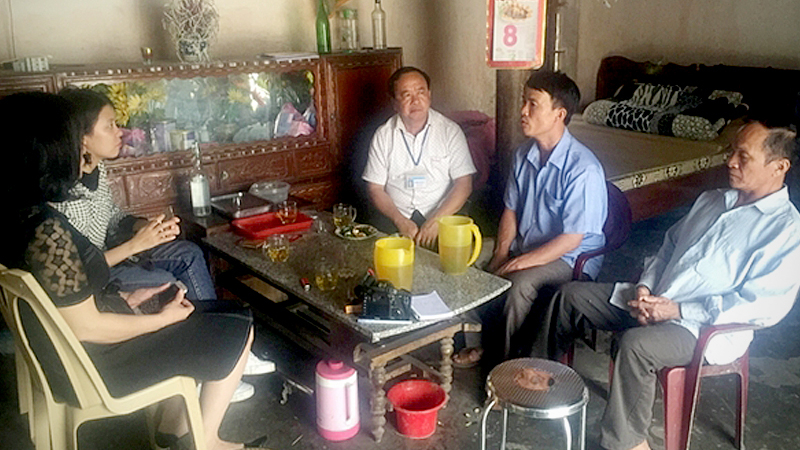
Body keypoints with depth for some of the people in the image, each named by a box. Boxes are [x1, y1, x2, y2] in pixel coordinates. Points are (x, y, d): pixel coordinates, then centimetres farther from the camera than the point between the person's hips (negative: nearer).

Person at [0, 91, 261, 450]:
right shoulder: (47, 229, -30)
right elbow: (87, 327, -25)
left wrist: (125, 298, 6)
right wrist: (164, 317, -12)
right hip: (96, 365, -9)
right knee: (237, 328, 0)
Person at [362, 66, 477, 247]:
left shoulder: (450, 131, 3)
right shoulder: (383, 136, 7)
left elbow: (463, 185, -3)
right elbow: (375, 188, 5)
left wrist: (436, 221, -16)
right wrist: (400, 221, -11)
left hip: (441, 216, 0)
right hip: (395, 220, 1)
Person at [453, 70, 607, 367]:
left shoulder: (583, 168, -23)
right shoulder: (524, 154, 0)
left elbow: (571, 239, -22)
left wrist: (519, 262, -24)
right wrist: (501, 253, -6)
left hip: (572, 258, -7)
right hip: (526, 247, 7)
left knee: (519, 283, -31)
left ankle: (504, 362, -8)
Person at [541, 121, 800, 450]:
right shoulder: (710, 201, 15)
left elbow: (765, 305, -18)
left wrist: (678, 310, -20)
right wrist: (645, 288, 0)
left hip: (705, 328, -8)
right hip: (653, 301, 8)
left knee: (636, 343, -36)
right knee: (571, 295, -1)